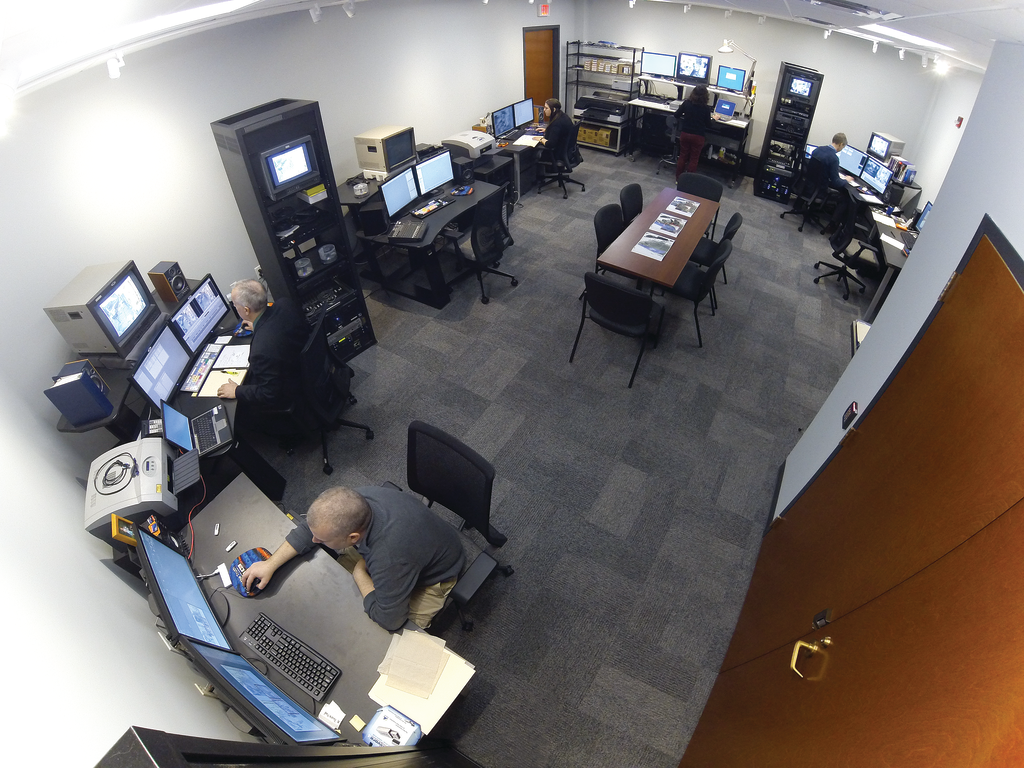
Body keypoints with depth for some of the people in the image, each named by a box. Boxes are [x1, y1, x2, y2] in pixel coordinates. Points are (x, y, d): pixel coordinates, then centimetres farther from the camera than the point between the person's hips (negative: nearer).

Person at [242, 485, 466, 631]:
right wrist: (270, 564, -11)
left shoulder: (390, 557, -47)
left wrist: (359, 573, -21)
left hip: (432, 574, -6)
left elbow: (389, 620, -31)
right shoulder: (354, 502, -28)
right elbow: (307, 528, -7)